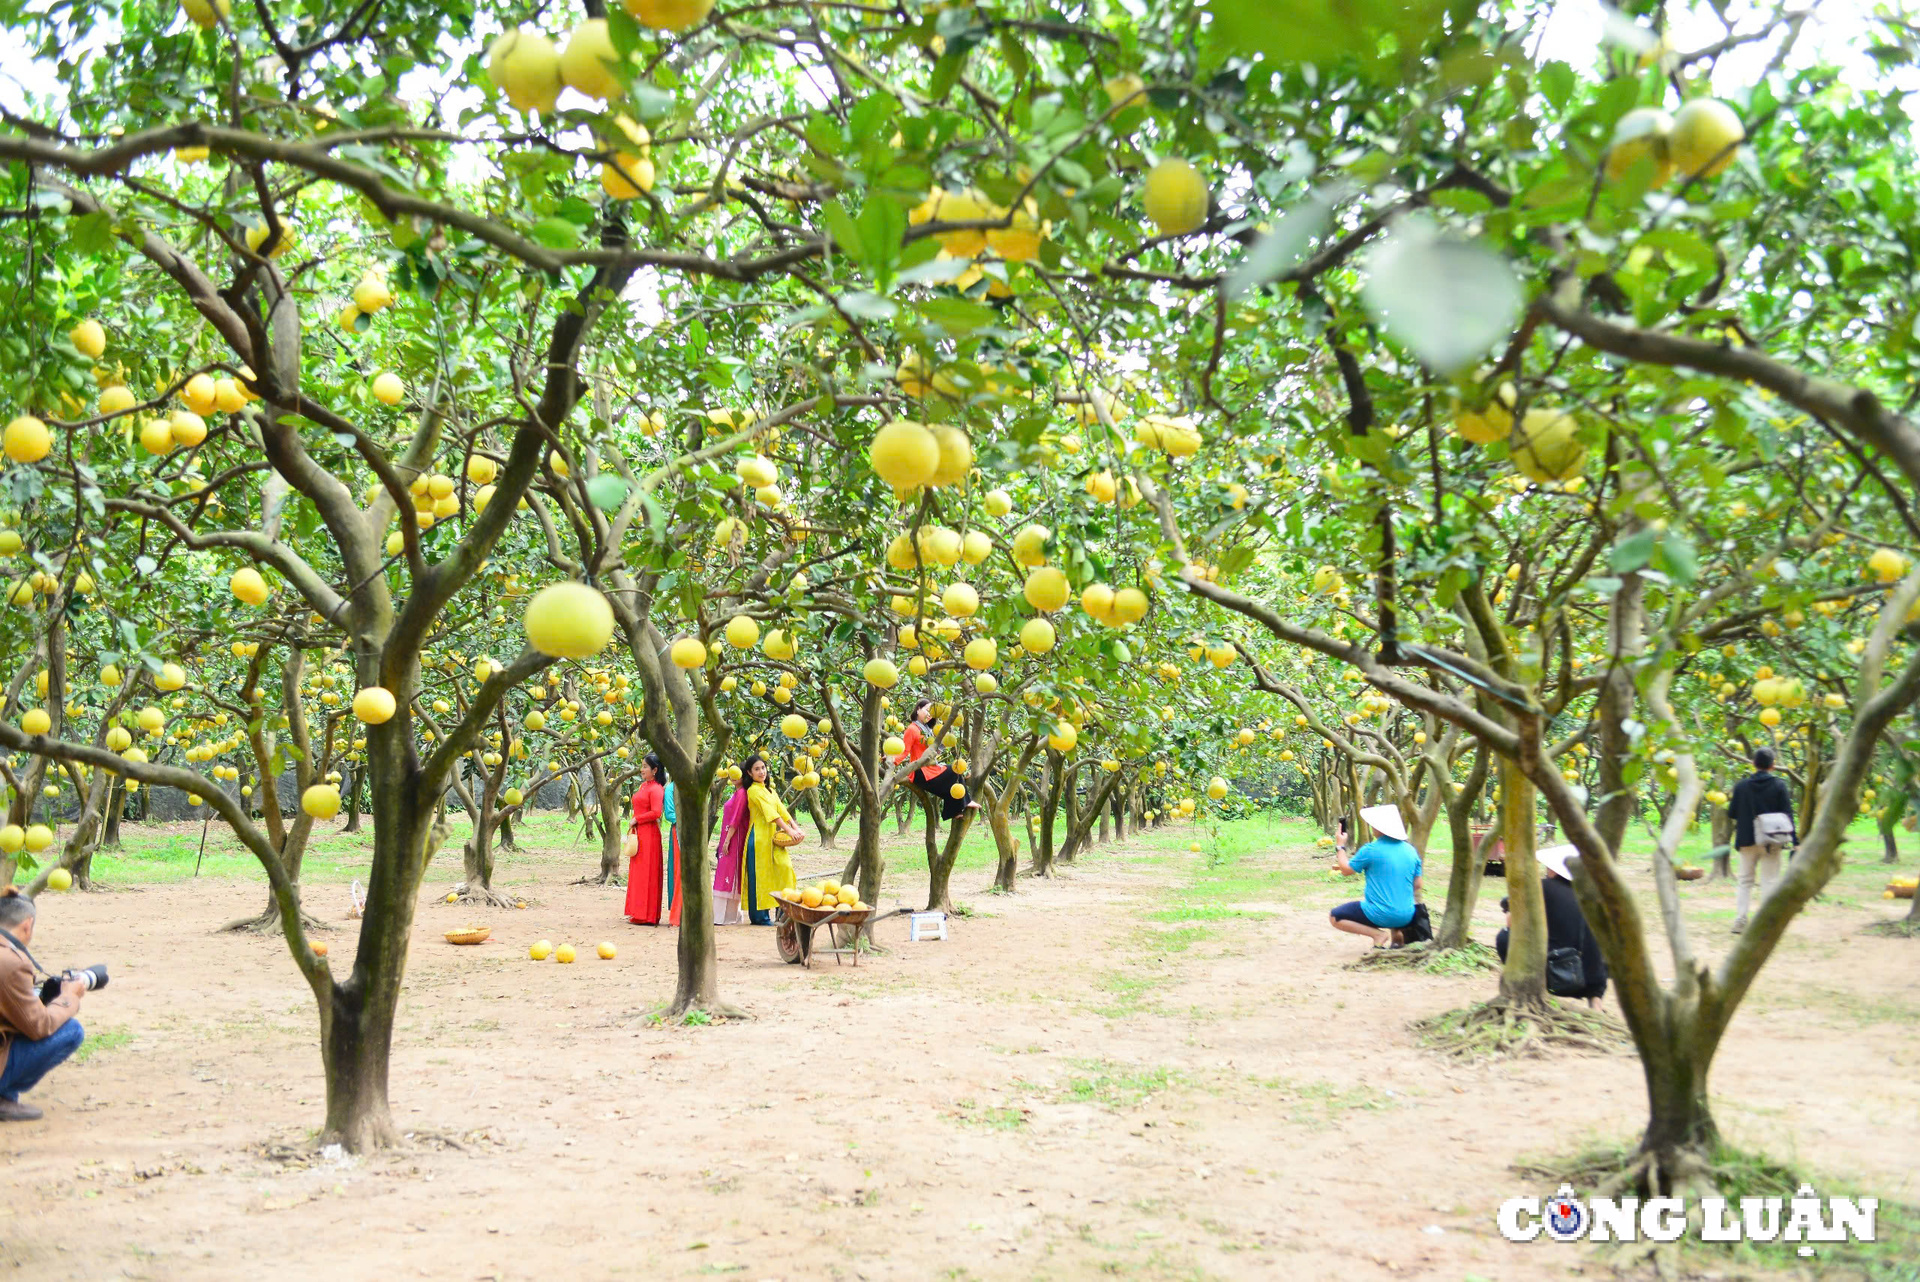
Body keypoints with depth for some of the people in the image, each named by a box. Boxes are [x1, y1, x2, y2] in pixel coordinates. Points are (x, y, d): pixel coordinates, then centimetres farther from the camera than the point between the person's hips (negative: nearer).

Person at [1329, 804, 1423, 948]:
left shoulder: (1370, 850, -14)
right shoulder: (1411, 850, 2)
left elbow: (1346, 870, 1)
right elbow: (1417, 885, 11)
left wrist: (1339, 847, 14)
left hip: (1381, 915, -6)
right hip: (1406, 916, 6)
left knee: (1334, 917, 9)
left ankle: (1377, 934, -6)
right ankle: (1396, 932, 14)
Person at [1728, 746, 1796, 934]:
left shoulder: (1741, 786, -3)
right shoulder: (1779, 785, -6)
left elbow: (1732, 813, 0)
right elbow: (1787, 814, -7)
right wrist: (1794, 841, -4)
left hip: (1747, 840, 1)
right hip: (1772, 841, -1)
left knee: (1745, 880, 12)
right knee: (1769, 881, 5)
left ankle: (1740, 921, 8)